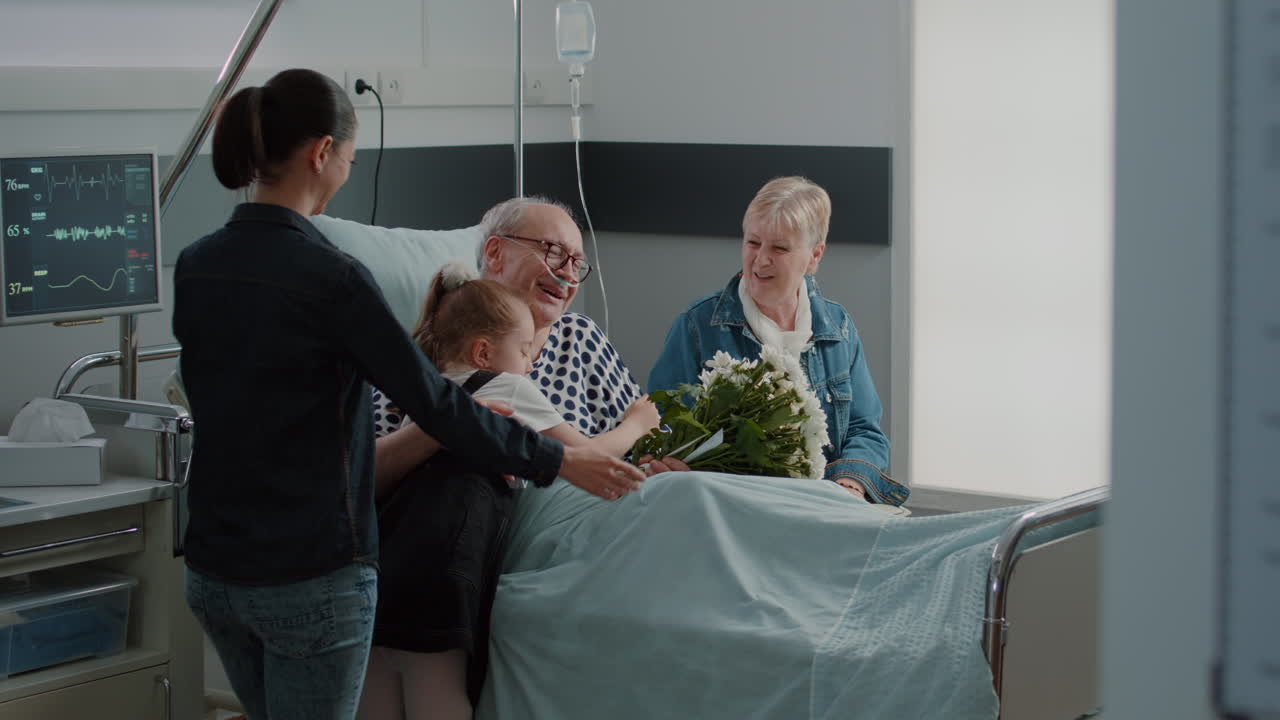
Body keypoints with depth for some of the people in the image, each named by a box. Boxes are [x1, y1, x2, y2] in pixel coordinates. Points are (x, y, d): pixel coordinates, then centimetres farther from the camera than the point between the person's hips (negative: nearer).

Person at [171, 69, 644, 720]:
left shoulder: (194, 266, 3)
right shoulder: (329, 278, -19)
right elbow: (432, 399, -14)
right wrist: (557, 459, -1)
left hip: (213, 567, 7)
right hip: (309, 578, -7)